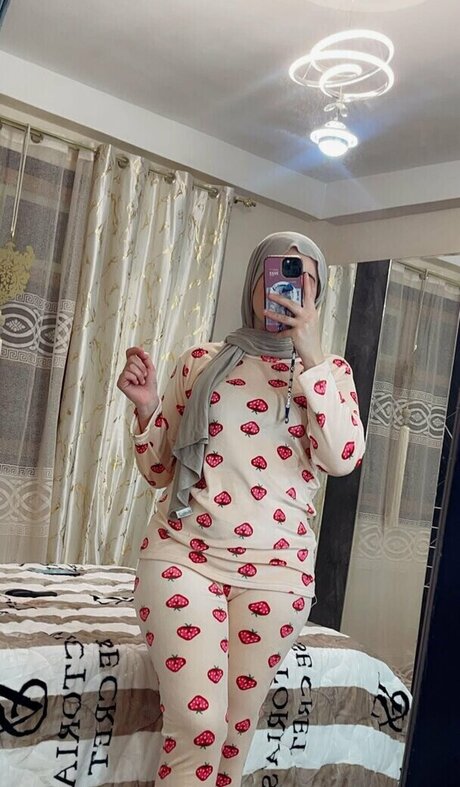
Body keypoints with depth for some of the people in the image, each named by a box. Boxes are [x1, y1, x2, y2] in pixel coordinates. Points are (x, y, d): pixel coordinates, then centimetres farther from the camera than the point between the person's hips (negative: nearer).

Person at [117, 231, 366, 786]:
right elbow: (159, 471, 12)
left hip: (275, 564, 1)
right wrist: (146, 408, -7)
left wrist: (309, 352, -13)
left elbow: (342, 458, -11)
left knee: (237, 724, 7)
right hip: (182, 552, 0)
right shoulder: (201, 361, 8)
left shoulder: (329, 371, 8)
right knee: (197, 724, -11)